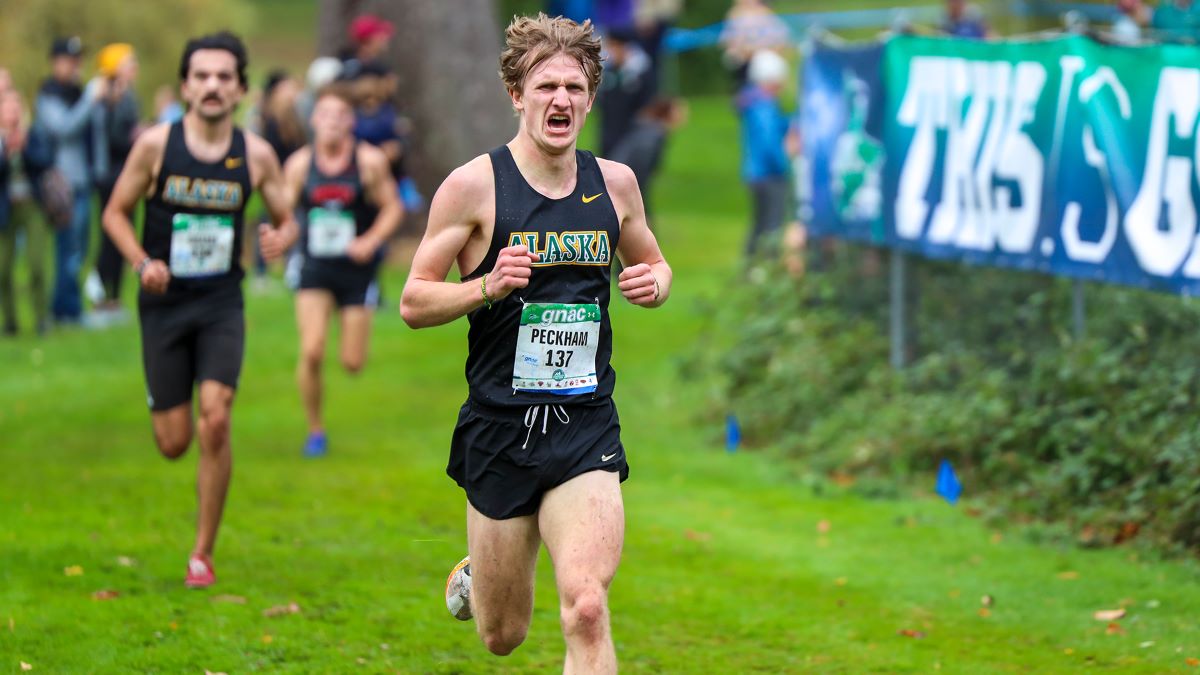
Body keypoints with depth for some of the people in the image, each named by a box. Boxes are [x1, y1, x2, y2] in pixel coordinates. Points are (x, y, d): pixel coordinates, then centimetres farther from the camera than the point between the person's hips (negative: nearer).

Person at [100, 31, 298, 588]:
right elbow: (116, 212, 2)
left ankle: (203, 553, -4)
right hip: (164, 306, 0)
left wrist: (280, 238, -16)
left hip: (222, 305, 0)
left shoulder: (256, 155, -2)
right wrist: (142, 263, -15)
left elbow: (286, 219, 9)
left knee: (215, 421, -17)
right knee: (174, 443, 0)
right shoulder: (155, 145, -7)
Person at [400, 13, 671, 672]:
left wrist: (653, 283, 0)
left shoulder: (614, 183, 6)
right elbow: (413, 302, -3)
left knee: (586, 607, -21)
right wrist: (488, 286, -21)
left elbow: (653, 263, 24)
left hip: (587, 425, 2)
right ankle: (472, 575, 49)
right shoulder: (475, 185, -6)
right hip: (500, 424, -2)